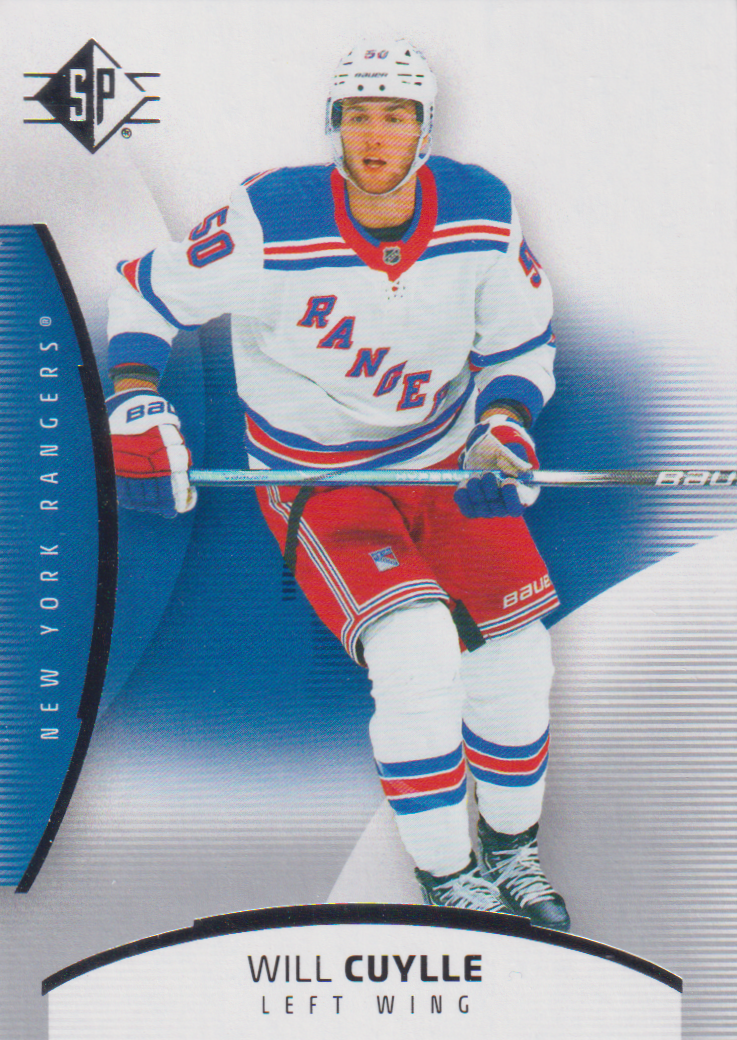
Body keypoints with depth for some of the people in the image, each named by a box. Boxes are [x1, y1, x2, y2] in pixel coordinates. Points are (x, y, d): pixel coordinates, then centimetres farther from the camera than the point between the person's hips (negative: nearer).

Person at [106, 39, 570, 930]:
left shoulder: (483, 213, -10)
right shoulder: (269, 225, -21)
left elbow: (522, 341, 4)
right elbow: (145, 294, -8)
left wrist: (504, 430, -13)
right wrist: (136, 417, -20)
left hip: (448, 461, 4)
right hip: (314, 481, -4)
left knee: (515, 654, -5)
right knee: (417, 650, -25)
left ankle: (511, 850, 24)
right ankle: (445, 884, -3)